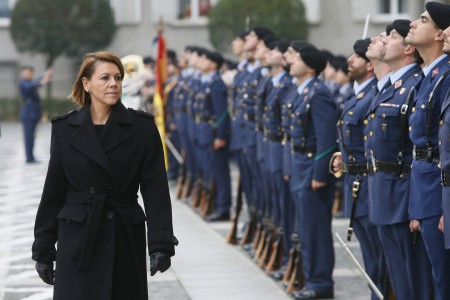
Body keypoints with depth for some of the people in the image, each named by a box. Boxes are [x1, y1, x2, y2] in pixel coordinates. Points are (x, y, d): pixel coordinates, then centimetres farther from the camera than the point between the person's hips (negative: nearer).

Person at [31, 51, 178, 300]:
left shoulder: (142, 127, -1)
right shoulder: (65, 128, 2)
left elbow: (155, 189, -4)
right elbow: (53, 191, 6)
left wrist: (161, 244, -13)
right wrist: (43, 249, 5)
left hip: (125, 239, 0)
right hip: (78, 241, 0)